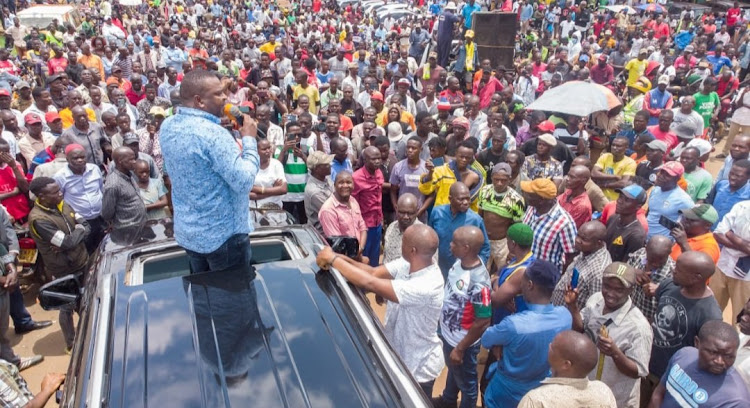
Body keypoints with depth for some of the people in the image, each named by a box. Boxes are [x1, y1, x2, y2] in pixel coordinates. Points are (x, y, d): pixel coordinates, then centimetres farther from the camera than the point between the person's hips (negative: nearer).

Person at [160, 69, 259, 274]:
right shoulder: (214, 134, -27)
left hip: (186, 231, 8)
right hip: (222, 235, -8)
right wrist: (249, 139, -16)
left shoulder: (167, 126, 0)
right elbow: (244, 182, -27)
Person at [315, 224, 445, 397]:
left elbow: (370, 283, -41)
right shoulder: (407, 263, -13)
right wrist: (343, 259, -26)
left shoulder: (426, 286, -39)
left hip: (418, 369, -7)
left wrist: (332, 259, -31)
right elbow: (374, 272, -11)